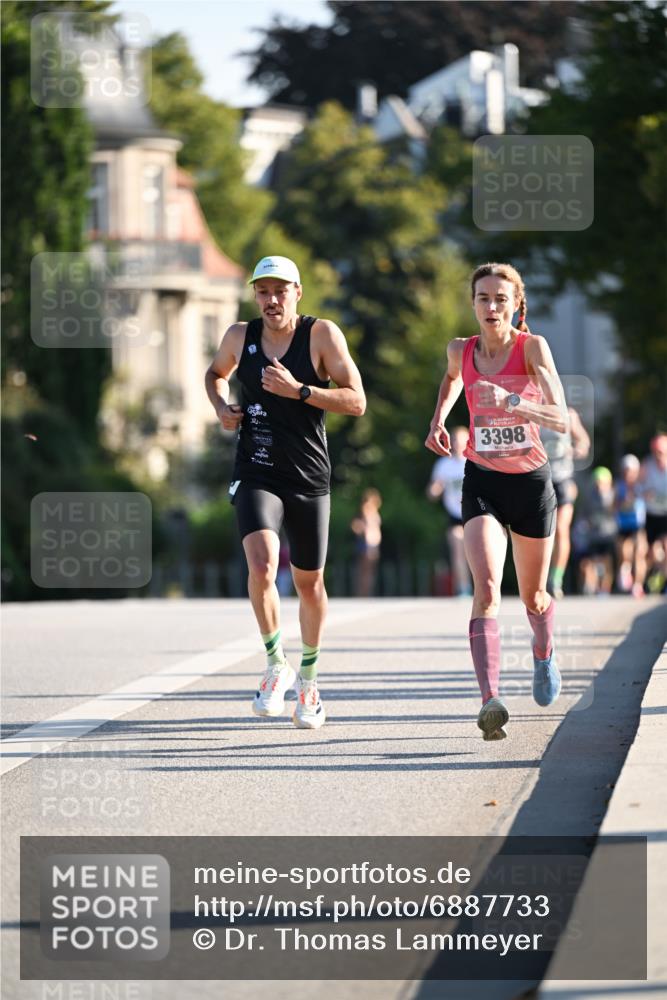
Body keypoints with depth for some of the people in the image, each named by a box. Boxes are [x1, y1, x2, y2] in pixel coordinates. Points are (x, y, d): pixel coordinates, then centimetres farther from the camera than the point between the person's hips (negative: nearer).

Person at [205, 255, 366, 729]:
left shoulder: (322, 334, -8)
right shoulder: (240, 336, 1)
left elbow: (357, 402, -12)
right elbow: (216, 374, 23)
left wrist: (298, 390, -23)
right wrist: (222, 407, 2)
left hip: (309, 480, 0)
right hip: (256, 475, 0)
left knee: (309, 584, 11)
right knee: (261, 566, -24)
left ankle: (309, 680, 33)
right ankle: (277, 665, -4)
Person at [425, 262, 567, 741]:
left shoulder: (532, 347, -14)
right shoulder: (460, 351, -3)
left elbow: (561, 419, -25)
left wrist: (512, 401, -39)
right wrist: (439, 419, 9)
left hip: (531, 481, -1)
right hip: (482, 482, 1)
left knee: (533, 597, 15)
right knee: (486, 588, -21)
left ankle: (544, 656, 50)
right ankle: (490, 700, -31)